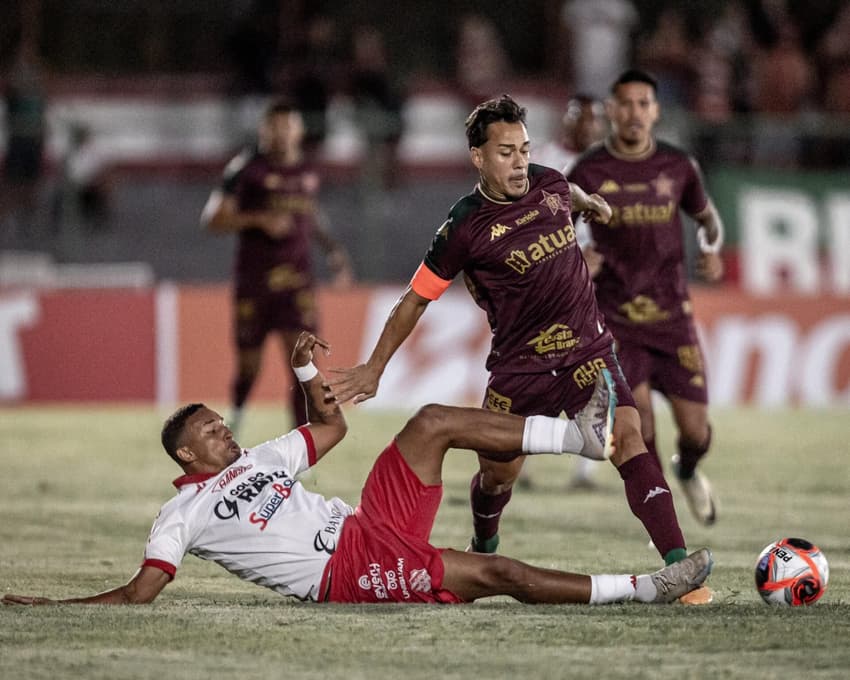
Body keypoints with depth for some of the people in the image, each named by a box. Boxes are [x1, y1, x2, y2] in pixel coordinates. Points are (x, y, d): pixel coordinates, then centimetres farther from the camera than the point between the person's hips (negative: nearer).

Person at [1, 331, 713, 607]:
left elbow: (332, 426, 30)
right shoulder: (182, 514, -1)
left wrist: (307, 372, 13)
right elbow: (139, 593, -8)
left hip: (370, 524, 9)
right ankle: (643, 589, -22)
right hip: (350, 572, -9)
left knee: (432, 421, -3)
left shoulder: (257, 459, 22)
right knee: (496, 573, -22)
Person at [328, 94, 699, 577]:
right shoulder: (466, 227, -13)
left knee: (628, 438, -19)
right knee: (497, 474, 8)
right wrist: (375, 369, 0)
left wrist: (592, 203, 49)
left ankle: (678, 565, -27)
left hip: (588, 349, 2)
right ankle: (483, 548, 43)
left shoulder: (547, 183, -1)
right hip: (519, 365, -2)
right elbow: (415, 300, -2)